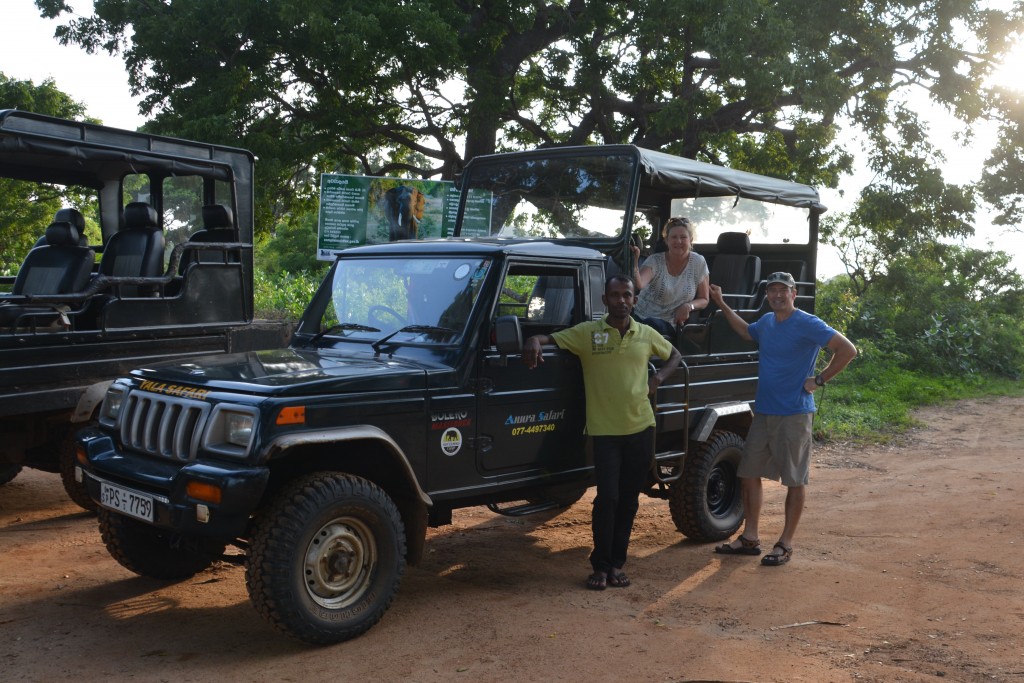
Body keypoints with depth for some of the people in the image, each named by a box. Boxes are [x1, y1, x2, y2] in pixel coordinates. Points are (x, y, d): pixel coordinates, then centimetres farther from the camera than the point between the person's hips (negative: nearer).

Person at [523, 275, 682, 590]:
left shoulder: (646, 334, 7)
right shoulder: (587, 332, -2)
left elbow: (674, 355, 22)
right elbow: (550, 338, -5)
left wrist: (659, 376, 3)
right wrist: (535, 341, -28)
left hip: (640, 428, 3)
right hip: (605, 430, -3)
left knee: (628, 500, 9)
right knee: (607, 498, -8)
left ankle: (617, 564, 21)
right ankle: (600, 566, 7)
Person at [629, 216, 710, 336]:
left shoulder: (698, 263, 2)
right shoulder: (655, 261, -4)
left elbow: (703, 300, 11)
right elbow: (639, 285, -25)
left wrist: (689, 306, -11)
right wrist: (634, 263, -43)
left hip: (667, 325, 1)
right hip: (640, 316, -1)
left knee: (651, 323, -36)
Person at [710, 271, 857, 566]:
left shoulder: (807, 324, -12)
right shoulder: (766, 321, 10)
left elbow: (847, 350, -16)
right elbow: (746, 331, 33)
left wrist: (820, 379, -14)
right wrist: (722, 304, 28)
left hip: (794, 414, -7)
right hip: (763, 411, 8)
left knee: (794, 480, 2)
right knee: (749, 473, 9)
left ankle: (785, 544, 10)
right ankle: (750, 537, 19)